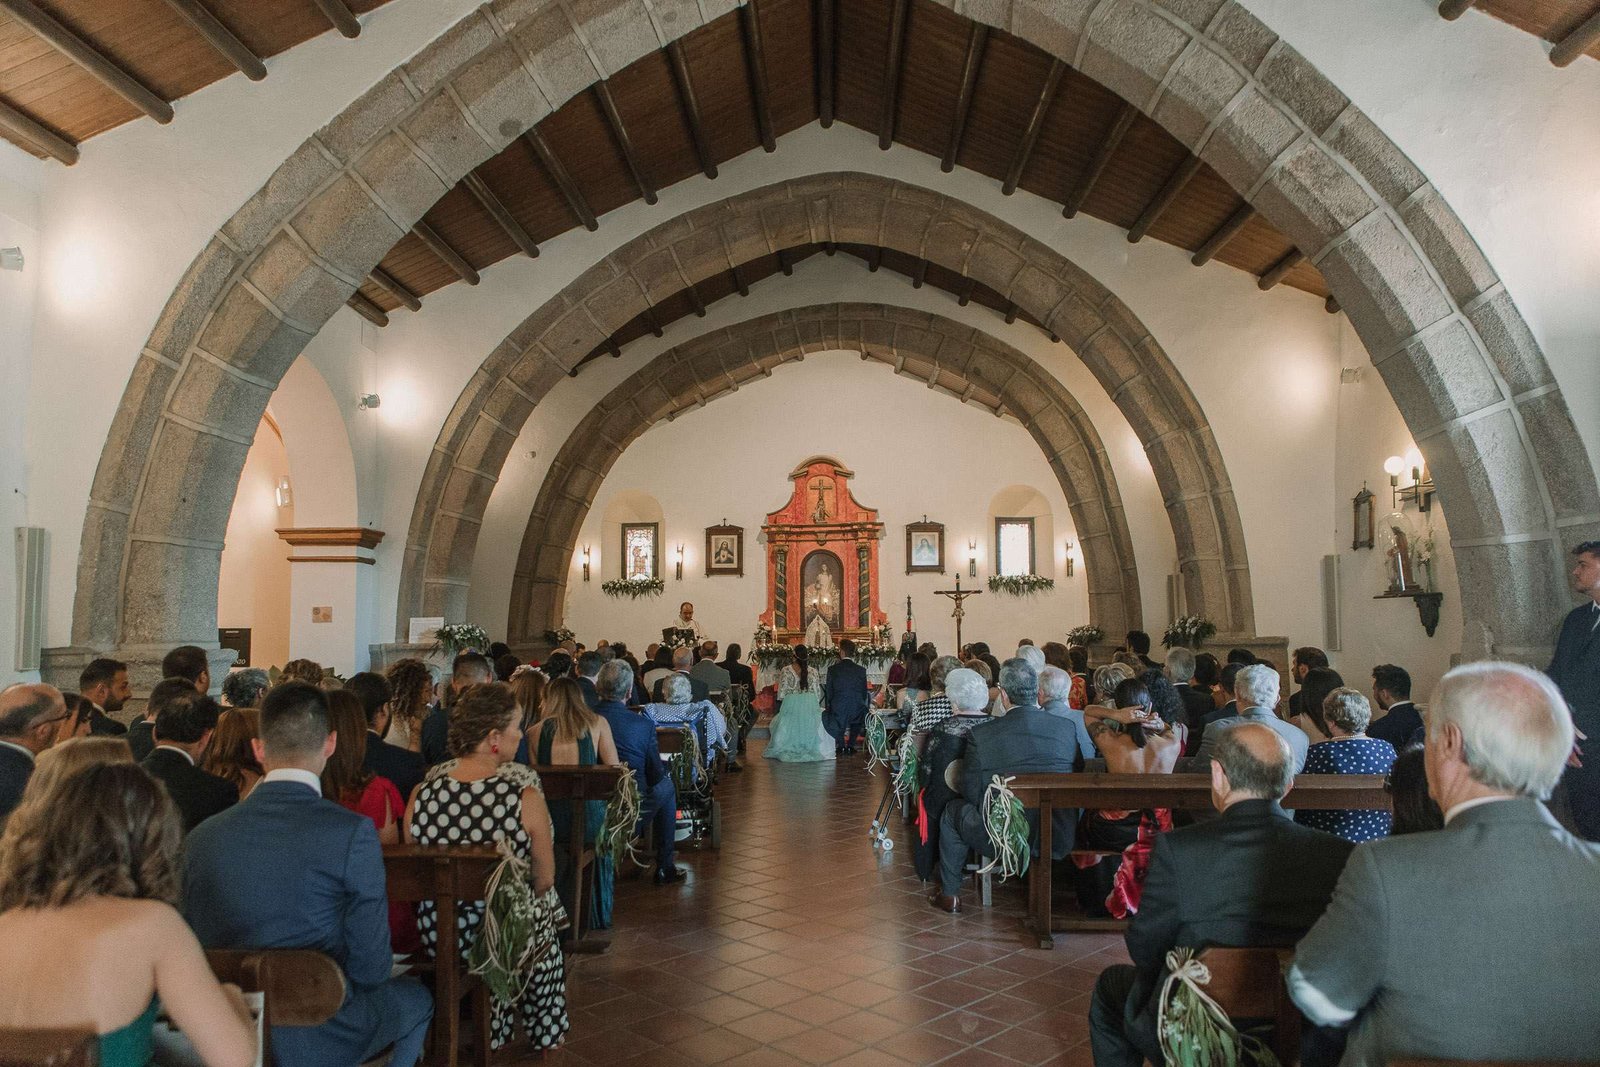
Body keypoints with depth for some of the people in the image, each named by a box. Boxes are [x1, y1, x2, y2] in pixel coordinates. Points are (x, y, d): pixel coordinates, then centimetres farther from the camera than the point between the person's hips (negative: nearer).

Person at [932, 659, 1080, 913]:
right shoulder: (1067, 729, -5)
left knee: (953, 810, 24)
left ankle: (949, 895, 32)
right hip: (1059, 840, 3)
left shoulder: (981, 735, -14)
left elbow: (971, 793, -5)